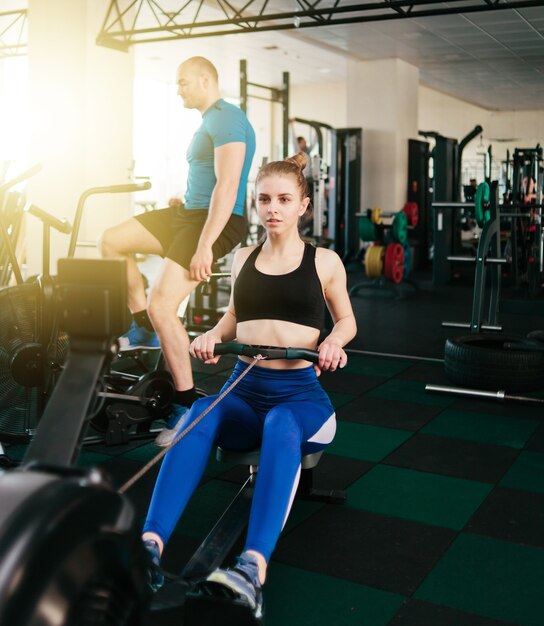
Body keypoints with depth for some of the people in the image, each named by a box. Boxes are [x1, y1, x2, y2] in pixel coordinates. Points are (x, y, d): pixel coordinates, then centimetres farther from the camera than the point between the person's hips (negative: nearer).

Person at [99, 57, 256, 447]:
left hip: (218, 221, -10)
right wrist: (184, 199, 14)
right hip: (191, 212, 11)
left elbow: (227, 186, -24)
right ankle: (145, 330, 15)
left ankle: (187, 405, -7)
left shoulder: (226, 119, -14)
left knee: (161, 306, -18)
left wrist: (204, 245, -28)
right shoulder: (210, 121, 18)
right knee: (112, 241, 10)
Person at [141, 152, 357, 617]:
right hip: (244, 388, 3)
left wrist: (333, 341, -9)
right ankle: (151, 543, -46)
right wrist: (212, 334, 2)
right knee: (202, 414, -34)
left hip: (301, 392, -2)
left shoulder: (324, 261, 5)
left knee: (281, 424, -40)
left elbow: (347, 321, 15)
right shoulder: (243, 259, 13)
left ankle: (254, 567, -54)